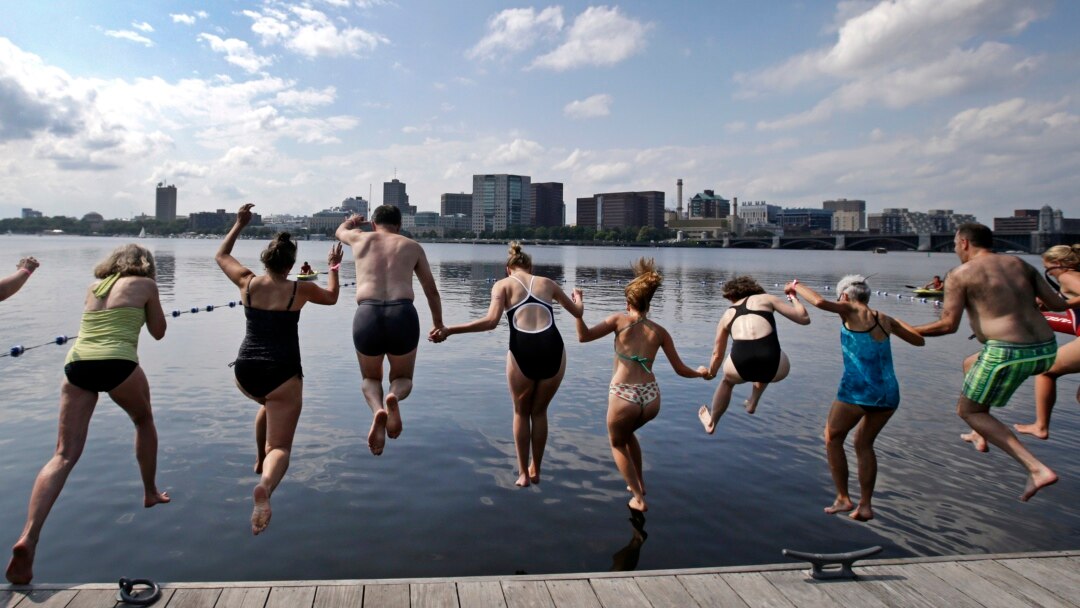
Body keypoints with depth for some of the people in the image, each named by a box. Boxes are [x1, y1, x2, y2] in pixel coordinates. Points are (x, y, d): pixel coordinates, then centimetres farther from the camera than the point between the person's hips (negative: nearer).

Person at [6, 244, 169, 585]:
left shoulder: (93, 286, 26)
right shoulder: (144, 284, 12)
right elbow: (158, 332, 18)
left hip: (77, 364, 4)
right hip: (117, 363, -4)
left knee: (65, 454, -1)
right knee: (144, 421, 26)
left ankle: (27, 538, -16)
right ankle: (150, 493, 36)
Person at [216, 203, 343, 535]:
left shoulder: (247, 282, 2)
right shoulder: (300, 290, -3)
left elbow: (221, 255, 22)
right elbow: (331, 297, 18)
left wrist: (239, 223, 25)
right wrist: (334, 267, 31)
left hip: (245, 372, 4)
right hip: (282, 373, -4)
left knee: (269, 403, 40)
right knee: (280, 447, -7)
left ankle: (260, 459, 44)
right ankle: (265, 486, -38)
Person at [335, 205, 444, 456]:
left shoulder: (361, 238, 20)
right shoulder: (412, 246, 20)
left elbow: (340, 231, 47)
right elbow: (431, 290, 28)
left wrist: (351, 221, 71)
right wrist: (438, 324, 43)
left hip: (367, 315, 0)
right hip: (403, 314, 0)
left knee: (370, 378, 24)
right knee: (403, 378, 23)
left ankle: (377, 410, -12)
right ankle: (394, 397, -15)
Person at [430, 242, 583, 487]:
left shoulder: (503, 284, 12)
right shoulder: (547, 283, 21)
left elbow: (491, 321, -6)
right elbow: (577, 312, 33)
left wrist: (449, 330, -3)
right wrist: (578, 297, 57)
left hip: (522, 351, -2)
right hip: (552, 349, 2)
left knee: (521, 413, 23)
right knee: (539, 412, 24)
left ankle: (523, 473, 29)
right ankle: (535, 470, 35)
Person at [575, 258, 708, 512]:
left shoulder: (620, 319, 0)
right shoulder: (660, 331, 9)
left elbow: (584, 336, -9)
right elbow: (681, 370, 14)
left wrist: (578, 309, -1)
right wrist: (701, 373, 33)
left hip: (624, 397, -4)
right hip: (652, 399, 4)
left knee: (617, 443, 25)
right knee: (628, 433, 36)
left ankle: (639, 499, 21)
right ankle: (639, 484, 41)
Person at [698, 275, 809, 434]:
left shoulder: (728, 314, 27)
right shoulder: (765, 298, 21)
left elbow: (717, 354, 34)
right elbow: (804, 318, 19)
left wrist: (710, 374, 54)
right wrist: (794, 297, 38)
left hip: (741, 365, 1)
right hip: (773, 368, -1)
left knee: (727, 380, 39)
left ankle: (711, 423, 55)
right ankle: (752, 403, 47)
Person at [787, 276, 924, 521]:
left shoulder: (852, 310, 1)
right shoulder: (884, 319, 15)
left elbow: (820, 302, -19)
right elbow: (919, 340, 26)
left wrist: (796, 286, -2)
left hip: (858, 391, -6)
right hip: (889, 394, 6)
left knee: (832, 438, 17)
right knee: (864, 444, 24)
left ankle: (843, 498, 15)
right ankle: (865, 505, 22)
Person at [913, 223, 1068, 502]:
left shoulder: (960, 274, -2)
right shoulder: (1020, 264, 14)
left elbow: (948, 325, -7)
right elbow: (1058, 305, 11)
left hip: (1008, 353, -8)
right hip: (1045, 351, 8)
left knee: (968, 410, 12)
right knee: (970, 364, 33)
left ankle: (1037, 469, -2)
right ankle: (980, 435, 38)